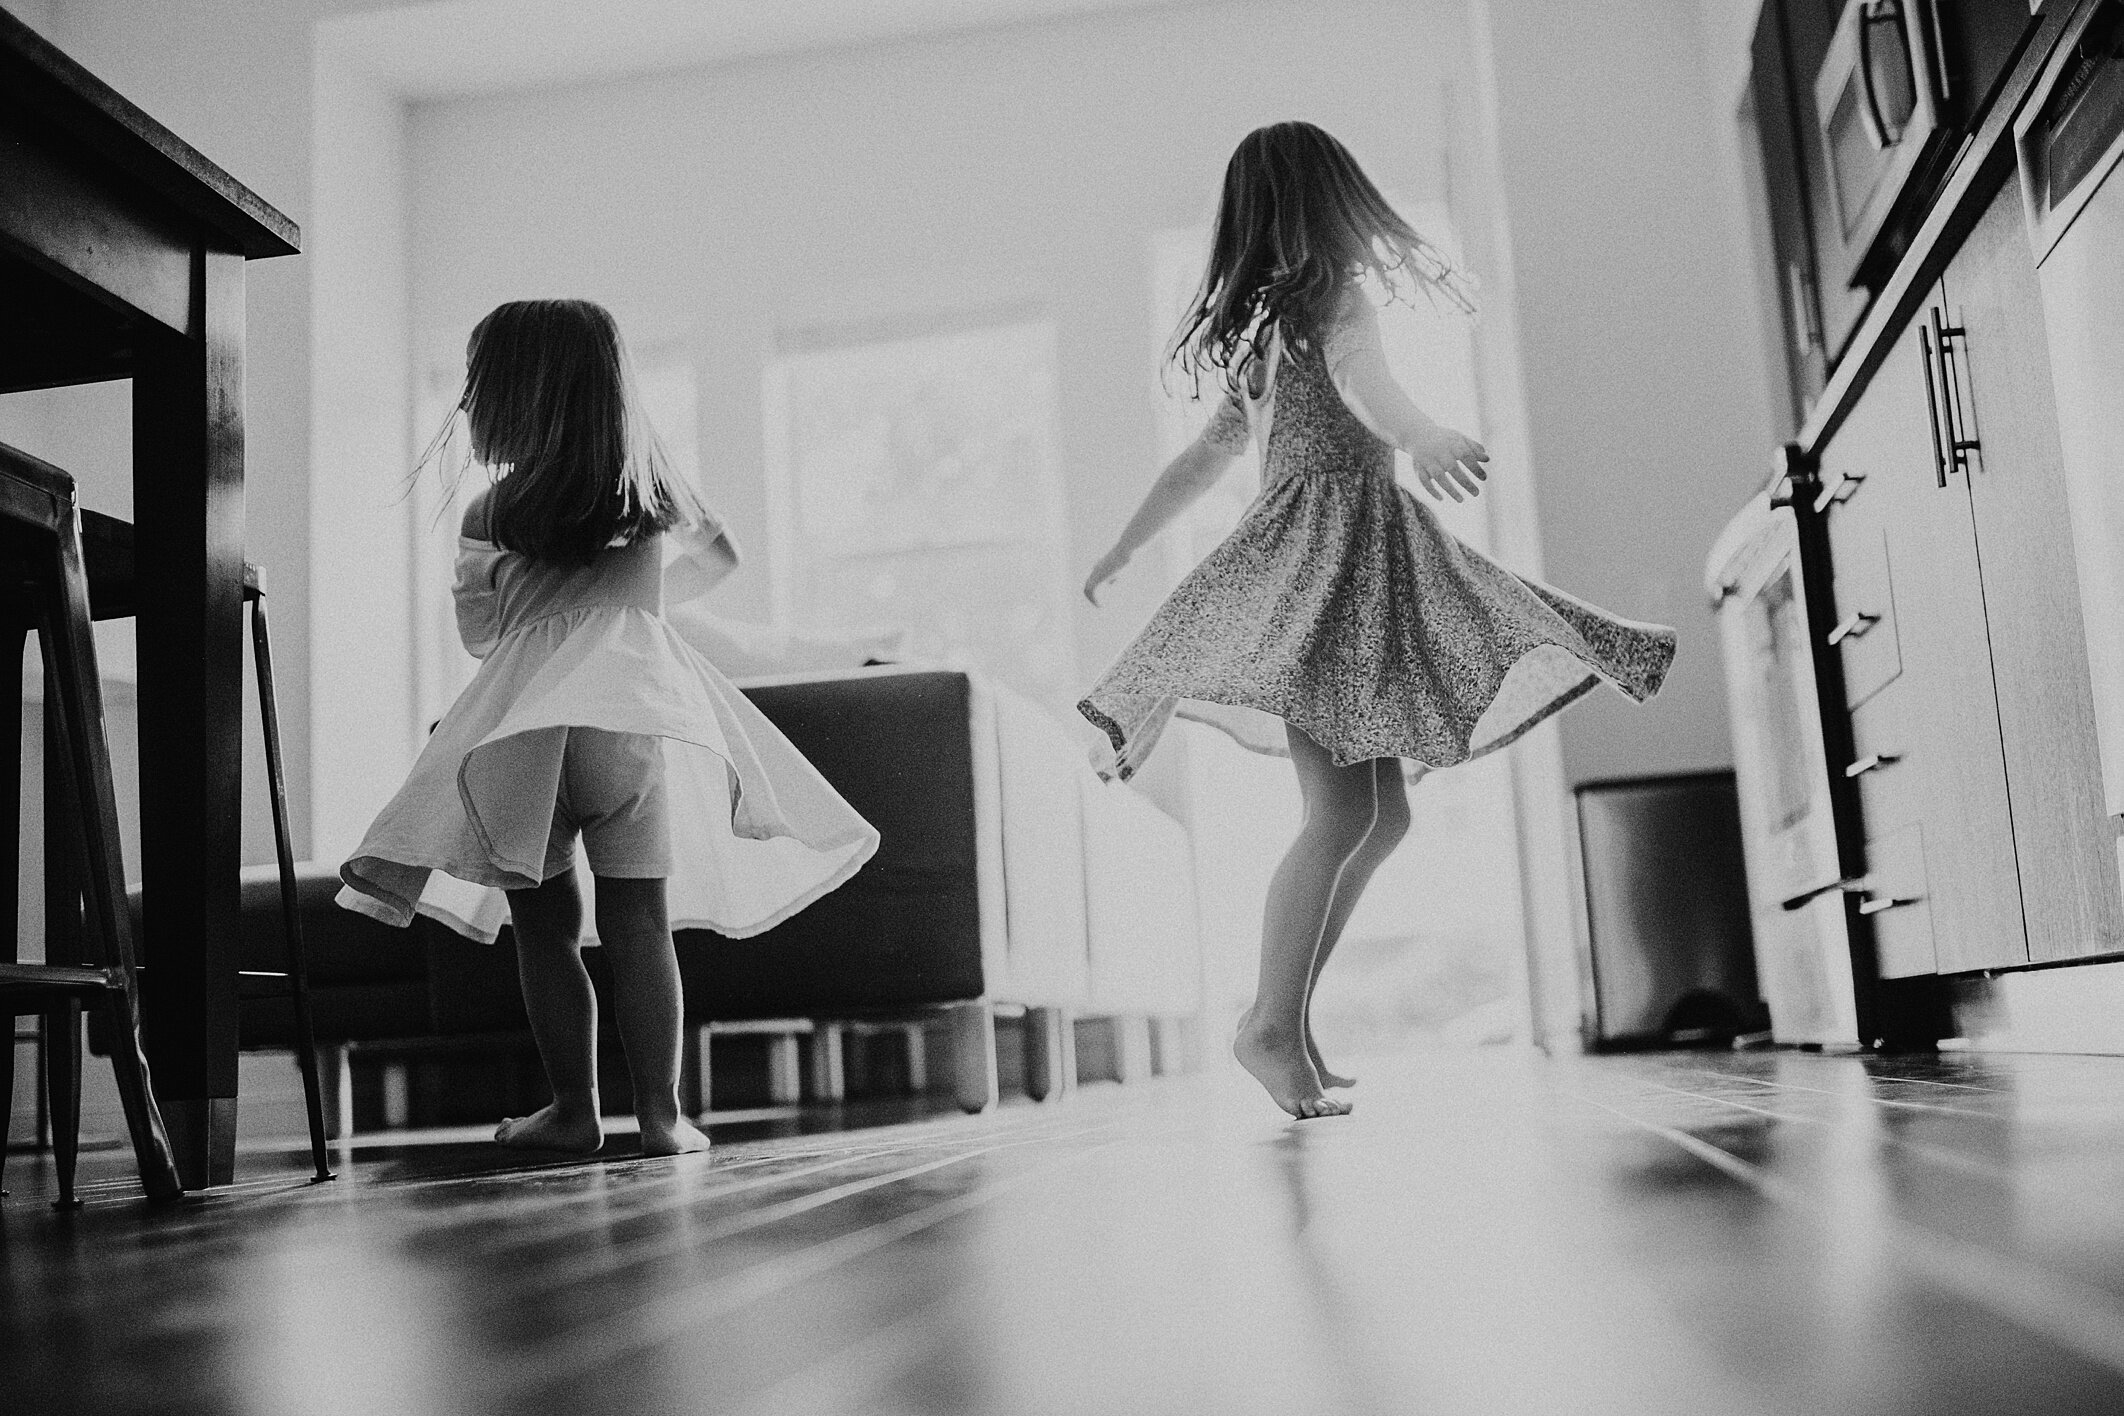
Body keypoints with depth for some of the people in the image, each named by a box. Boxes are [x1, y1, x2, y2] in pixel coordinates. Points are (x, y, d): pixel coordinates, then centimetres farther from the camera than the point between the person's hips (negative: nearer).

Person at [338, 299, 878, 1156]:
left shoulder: (489, 515, 3)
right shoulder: (649, 489, 6)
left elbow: (477, 633, 16)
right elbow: (718, 555, 25)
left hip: (521, 724, -1)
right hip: (639, 709, 1)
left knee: (544, 926, 9)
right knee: (639, 922, 4)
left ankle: (572, 1111, 11)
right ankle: (659, 1112, 5)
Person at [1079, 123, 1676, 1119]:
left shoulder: (1263, 329, 21)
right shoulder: (1336, 297, -2)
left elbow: (1204, 456, 24)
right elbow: (1359, 380, -24)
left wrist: (1123, 549, 36)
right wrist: (1422, 438, -45)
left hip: (1326, 557, 9)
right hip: (1330, 551, -9)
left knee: (1382, 812, 9)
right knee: (1341, 811, -15)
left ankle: (1289, 1008, 11)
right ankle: (1272, 1026, -15)